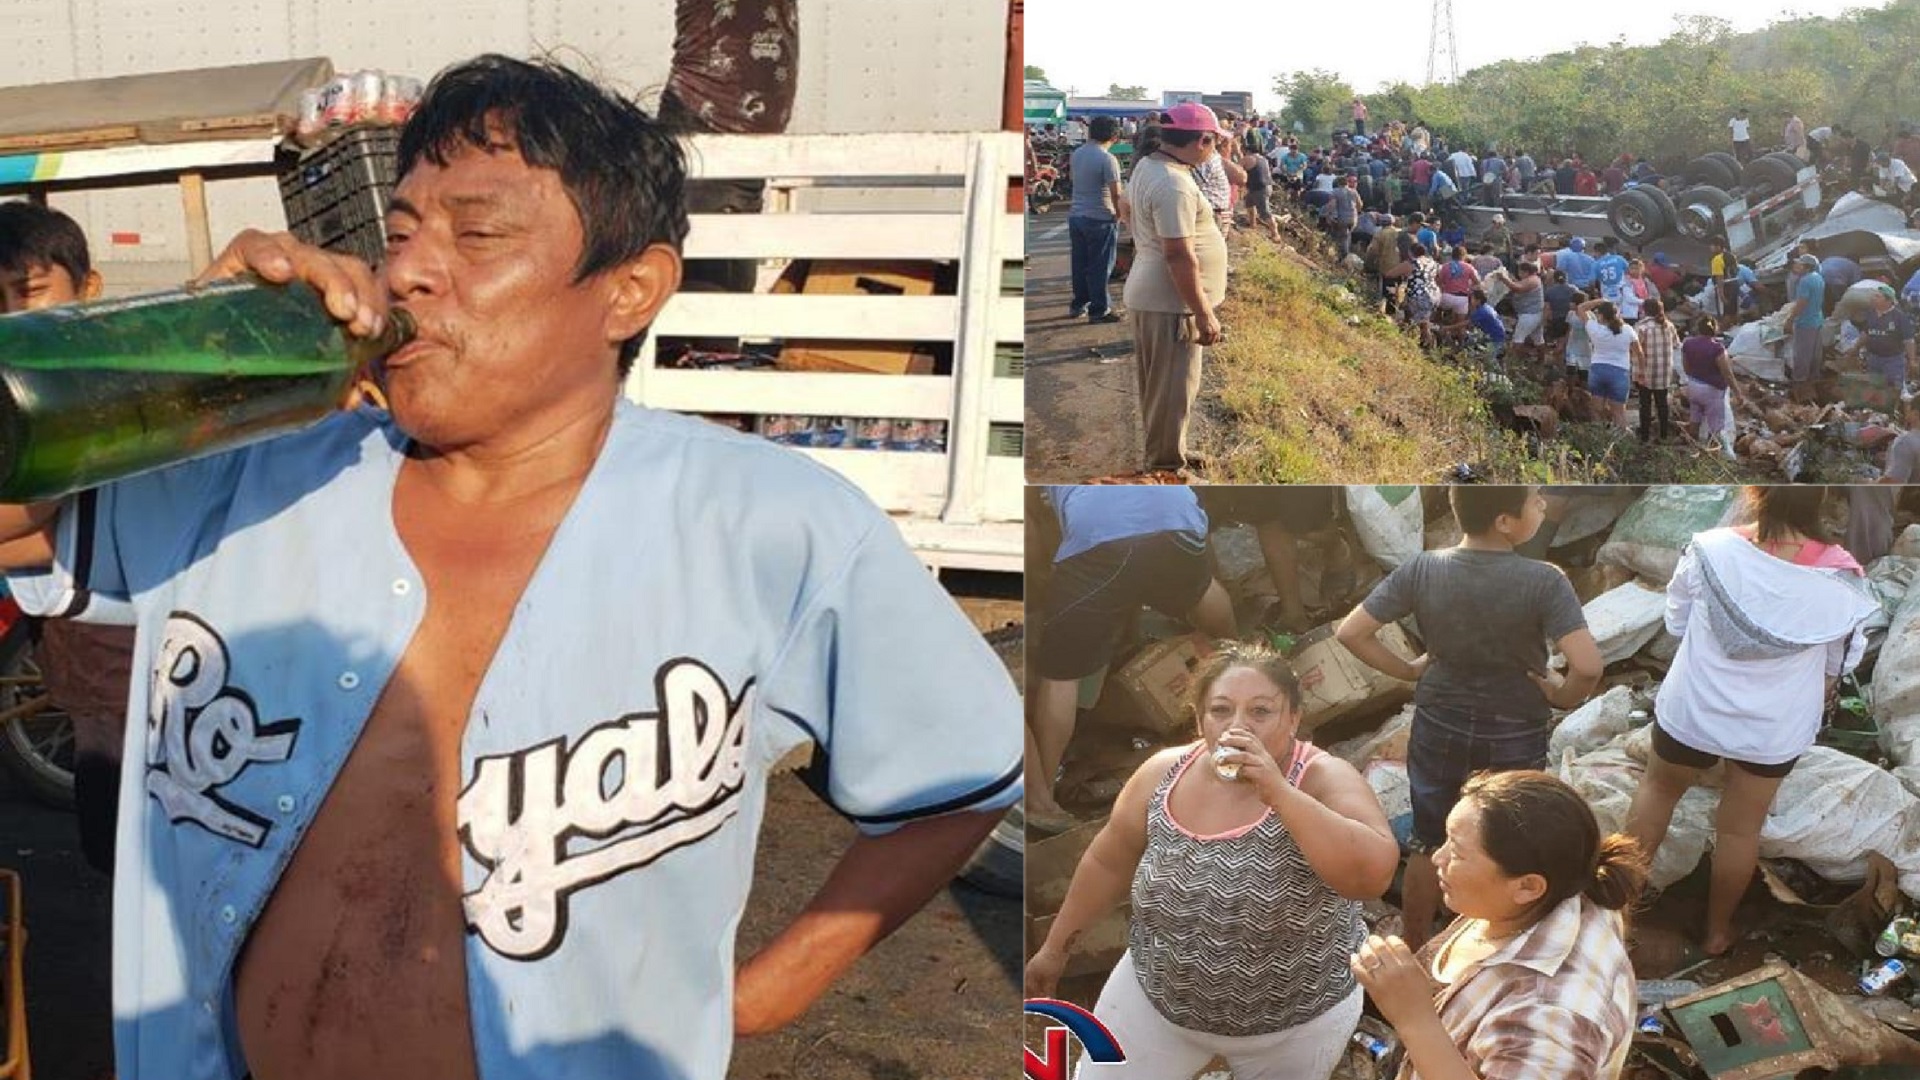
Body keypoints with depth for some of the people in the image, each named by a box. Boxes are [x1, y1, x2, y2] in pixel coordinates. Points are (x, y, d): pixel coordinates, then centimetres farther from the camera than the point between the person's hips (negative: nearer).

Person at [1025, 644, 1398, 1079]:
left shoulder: (1325, 780, -21)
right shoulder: (1163, 773, -11)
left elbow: (1374, 875, -36)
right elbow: (1109, 864, 3)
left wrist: (1279, 791, -39)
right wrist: (1056, 947, 10)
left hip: (1296, 1021, -2)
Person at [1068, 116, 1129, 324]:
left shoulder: (1077, 153, 3)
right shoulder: (1108, 159, -17)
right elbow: (1116, 193, -18)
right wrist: (1120, 215, -1)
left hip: (1076, 215, 7)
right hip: (1100, 219, -7)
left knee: (1080, 264, 15)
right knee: (1100, 267, 2)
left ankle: (1078, 305, 24)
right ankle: (1099, 310, 6)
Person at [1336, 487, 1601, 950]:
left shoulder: (1421, 569, -16)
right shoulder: (1544, 581, -23)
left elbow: (1350, 633, -14)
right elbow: (1588, 666, -32)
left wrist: (1408, 670, -1)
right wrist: (1563, 696, -11)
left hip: (1440, 727, 2)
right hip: (1515, 734, -2)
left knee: (1430, 843, 20)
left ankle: (1415, 950, 36)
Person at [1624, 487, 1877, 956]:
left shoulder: (1710, 550, -21)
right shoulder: (1841, 577, -18)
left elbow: (1676, 623, -5)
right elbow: (1837, 664, -2)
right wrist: (1813, 708, 17)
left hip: (1693, 709, -1)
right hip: (1775, 727, 1)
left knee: (1658, 789, 26)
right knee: (1741, 828, 19)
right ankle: (1718, 929, 37)